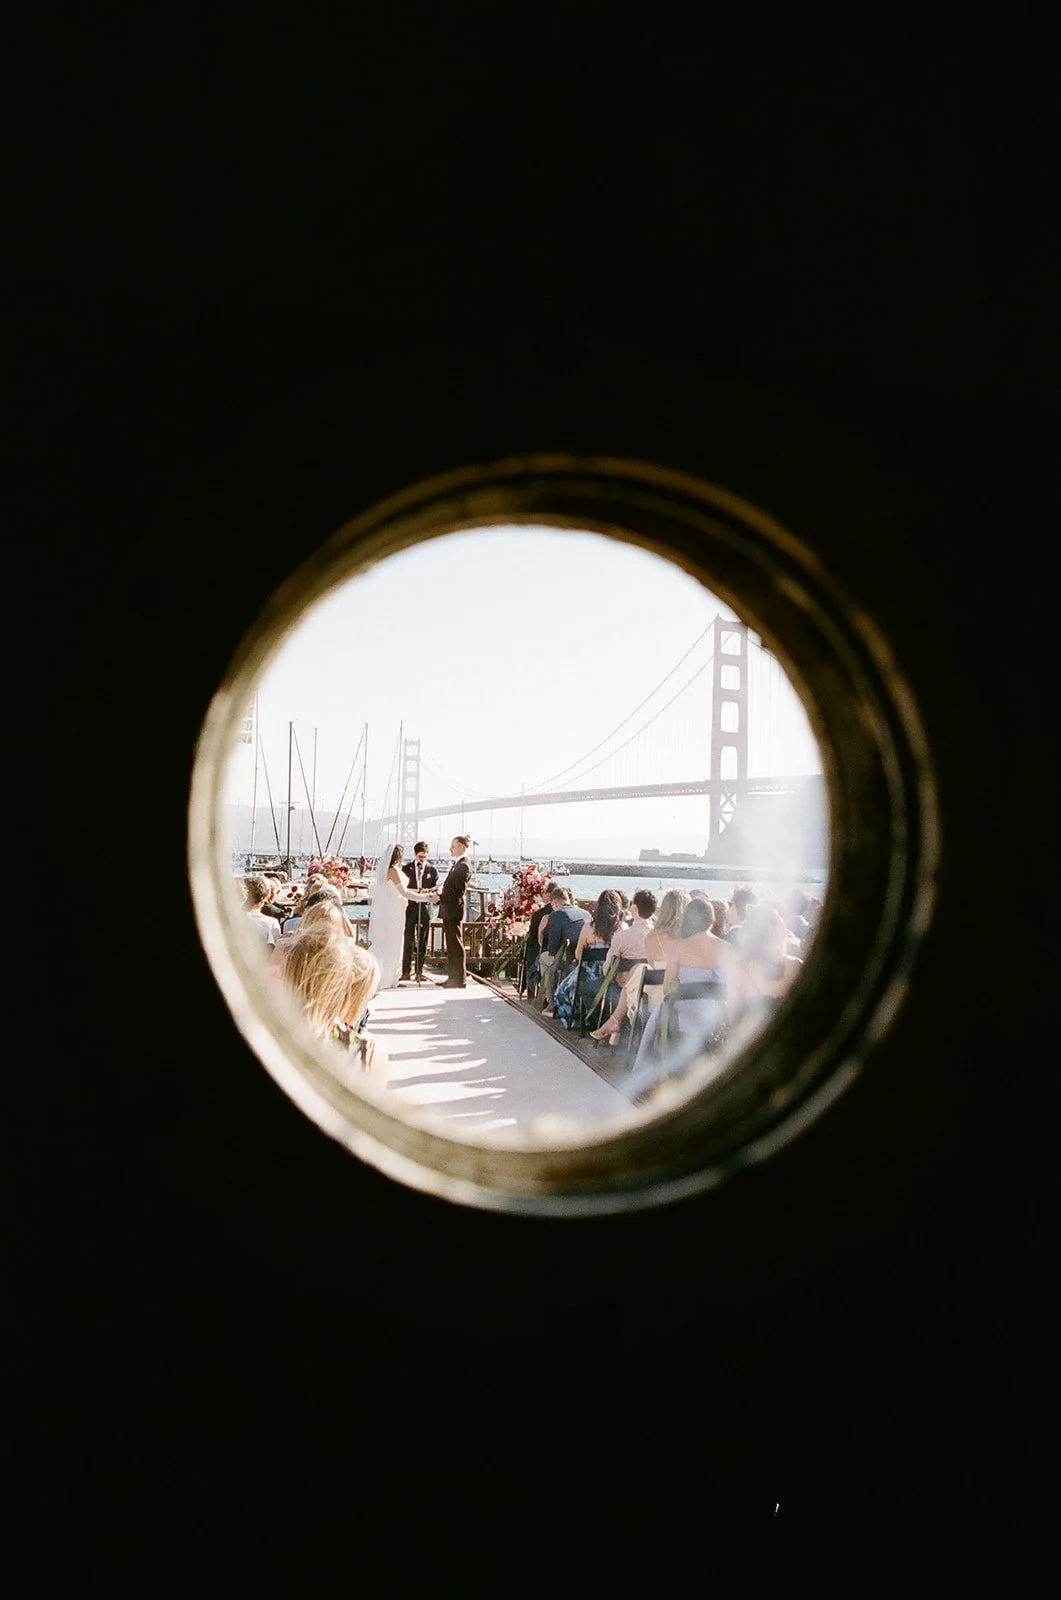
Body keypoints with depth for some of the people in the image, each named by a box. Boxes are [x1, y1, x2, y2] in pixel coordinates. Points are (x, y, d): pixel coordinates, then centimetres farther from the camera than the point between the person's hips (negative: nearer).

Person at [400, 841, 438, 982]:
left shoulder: (432, 870, 6)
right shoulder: (406, 868, 4)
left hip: (425, 909, 1)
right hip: (409, 908, -1)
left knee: (422, 942, 5)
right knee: (408, 941, -3)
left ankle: (419, 972, 11)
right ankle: (406, 971, 2)